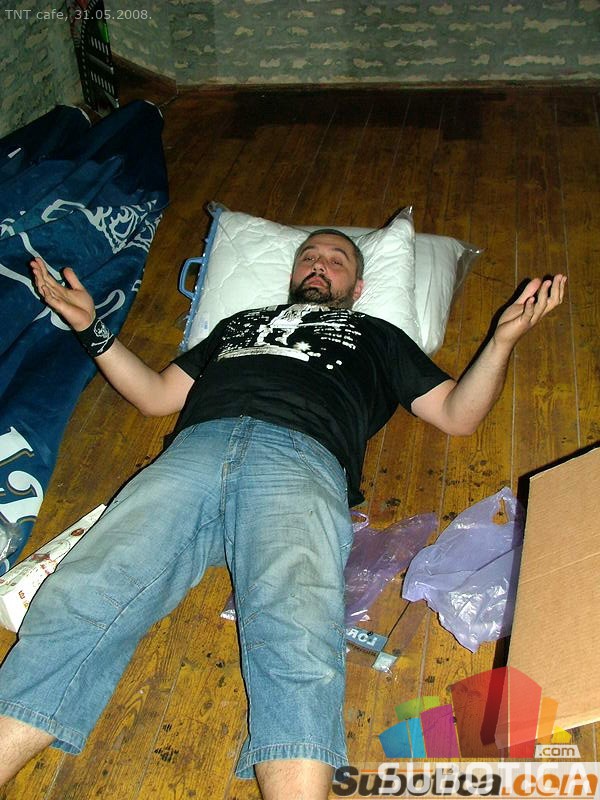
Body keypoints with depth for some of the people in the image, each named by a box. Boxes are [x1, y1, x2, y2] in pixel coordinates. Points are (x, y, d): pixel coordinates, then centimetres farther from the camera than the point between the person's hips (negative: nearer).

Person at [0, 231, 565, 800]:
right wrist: (91, 329, 26)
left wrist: (504, 337, 10)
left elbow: (457, 414, 24)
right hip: (194, 449, 3)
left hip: (301, 459, -2)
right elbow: (155, 396, 36)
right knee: (79, 600, -24)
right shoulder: (240, 323, 41)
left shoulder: (375, 337, 34)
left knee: (297, 641, -33)